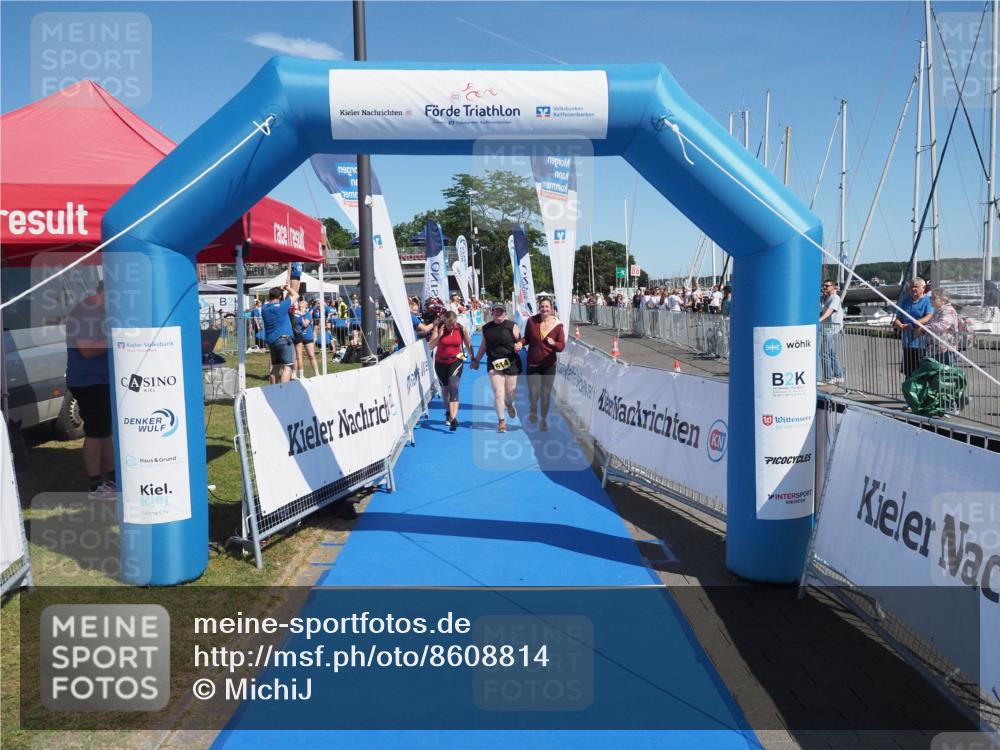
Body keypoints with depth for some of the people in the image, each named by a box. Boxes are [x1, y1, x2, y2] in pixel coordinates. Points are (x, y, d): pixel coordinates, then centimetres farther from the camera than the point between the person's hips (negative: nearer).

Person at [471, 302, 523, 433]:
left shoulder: (511, 326, -2)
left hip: (511, 363, -1)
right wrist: (476, 360, 17)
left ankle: (509, 405, 45)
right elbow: (483, 346, 16)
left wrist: (518, 345, -21)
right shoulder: (486, 328, 7)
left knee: (511, 393, 8)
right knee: (498, 393, -7)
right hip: (494, 364, 1)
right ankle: (501, 421, 4)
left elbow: (520, 341, 1)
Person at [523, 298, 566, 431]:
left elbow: (562, 345, -7)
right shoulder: (531, 321, -6)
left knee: (546, 393, 7)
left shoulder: (557, 325, -7)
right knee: (533, 392, -6)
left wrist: (554, 343, -28)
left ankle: (544, 420, 29)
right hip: (533, 363, 0)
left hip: (549, 364, 0)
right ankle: (533, 409, 31)